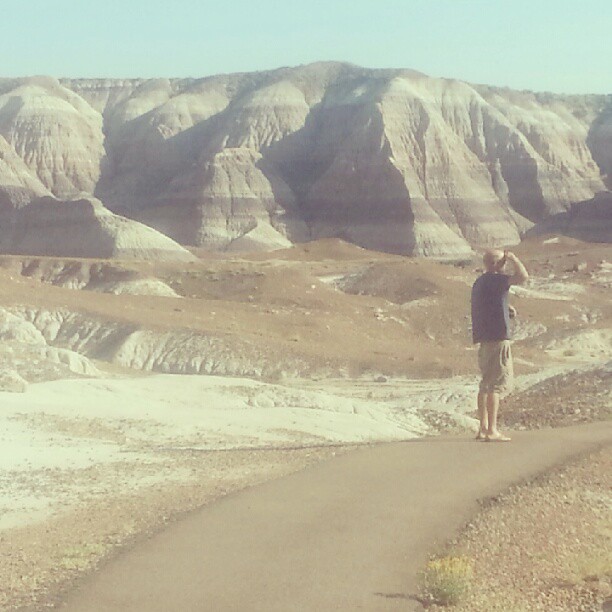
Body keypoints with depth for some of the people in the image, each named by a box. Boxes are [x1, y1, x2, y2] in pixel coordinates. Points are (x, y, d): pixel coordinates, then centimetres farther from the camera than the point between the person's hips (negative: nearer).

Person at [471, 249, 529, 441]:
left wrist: (506, 308, 17)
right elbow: (523, 276, -22)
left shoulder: (479, 282, 17)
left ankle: (483, 428, 16)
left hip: (483, 339, 10)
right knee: (496, 385, -9)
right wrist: (514, 259, -6)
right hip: (497, 338, -10)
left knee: (486, 384, 14)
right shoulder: (495, 280, -12)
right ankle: (492, 431, -10)